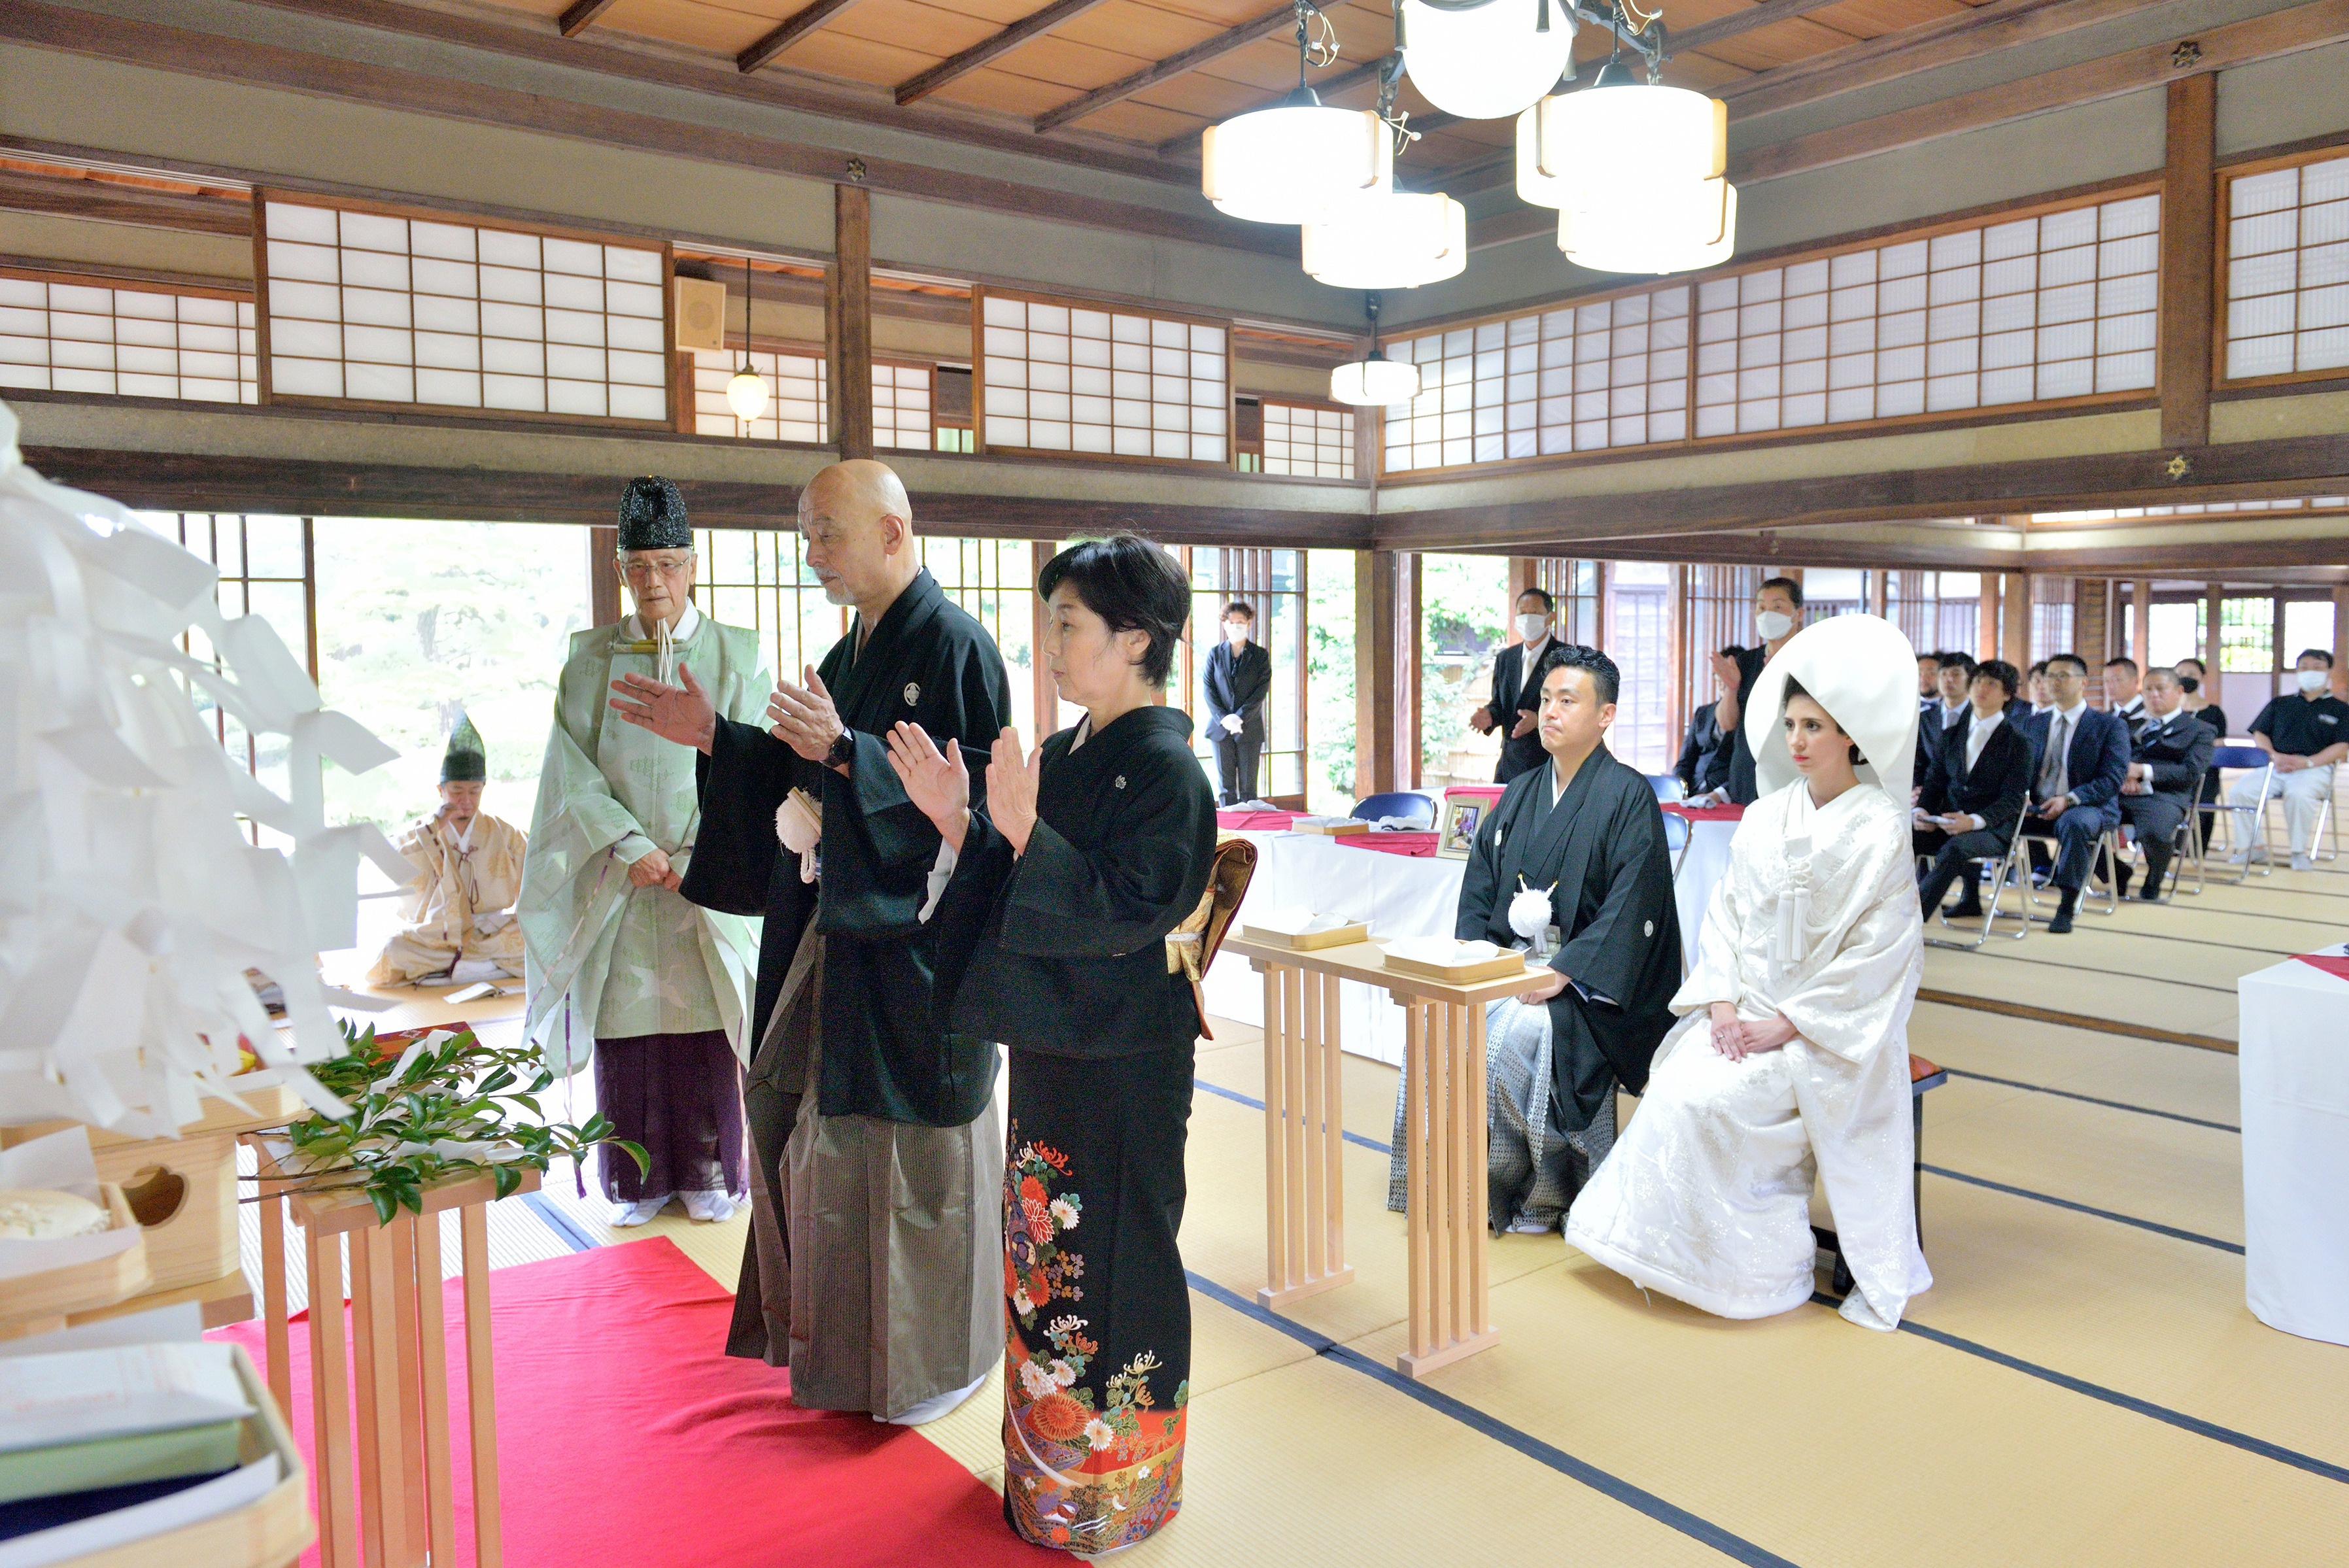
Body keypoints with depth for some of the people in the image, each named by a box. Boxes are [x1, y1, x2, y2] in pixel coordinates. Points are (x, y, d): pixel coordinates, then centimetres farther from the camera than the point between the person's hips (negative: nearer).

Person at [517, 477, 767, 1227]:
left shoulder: (735, 655, 2)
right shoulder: (591, 657, 6)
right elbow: (575, 770, -1)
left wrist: (694, 856, -12)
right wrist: (632, 847, -12)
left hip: (708, 877, -1)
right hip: (619, 877, 1)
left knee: (705, 1025, 3)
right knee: (627, 1025, 4)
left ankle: (709, 1174, 17)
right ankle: (640, 1179, 18)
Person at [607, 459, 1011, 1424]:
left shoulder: (955, 647, -15)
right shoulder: (853, 650, 13)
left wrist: (843, 751, -29)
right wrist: (714, 738, 9)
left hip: (908, 946, -9)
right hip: (837, 935, 9)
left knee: (911, 1157, 3)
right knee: (807, 1119, 16)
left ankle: (934, 1358, 23)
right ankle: (839, 1333, 35)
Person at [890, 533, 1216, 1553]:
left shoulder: (1164, 767, -17)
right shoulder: (1063, 754, 9)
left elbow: (1127, 911, -24)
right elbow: (1006, 889, 11)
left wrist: (1022, 828, -30)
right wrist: (957, 821, -3)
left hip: (1120, 1061, -9)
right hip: (1051, 1044, 9)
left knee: (1107, 1261, 4)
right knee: (1047, 1250, 19)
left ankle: (1113, 1484, 25)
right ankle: (1048, 1466, 38)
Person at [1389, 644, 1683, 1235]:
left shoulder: (1628, 797, -6)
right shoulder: (1520, 794, 14)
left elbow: (1631, 905, -15)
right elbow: (1479, 883, 12)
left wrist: (1563, 973, -23)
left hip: (1584, 985, -6)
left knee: (1508, 1037, -29)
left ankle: (1530, 1199, -9)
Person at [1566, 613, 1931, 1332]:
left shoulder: (1880, 830, -10)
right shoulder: (1765, 817, 9)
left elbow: (1877, 954, -13)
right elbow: (1725, 913, 9)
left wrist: (1786, 1025, -16)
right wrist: (1723, 1003, -5)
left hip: (1830, 1026, -5)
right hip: (1749, 1009, 6)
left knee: (1706, 1100, -23)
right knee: (1675, 1081, -19)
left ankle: (1762, 1269, -3)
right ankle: (1674, 1251, -5)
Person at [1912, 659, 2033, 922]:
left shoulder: (2018, 742, 3)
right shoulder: (1950, 737, 18)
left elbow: (2012, 799, -5)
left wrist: (1974, 821, -24)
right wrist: (1922, 810, -8)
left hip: (1992, 829, -4)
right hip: (1945, 822, 4)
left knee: (1956, 847, -38)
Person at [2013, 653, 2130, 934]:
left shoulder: (2110, 726, 2)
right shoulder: (2033, 723, 17)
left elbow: (2112, 780, -8)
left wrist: (2070, 799, -23)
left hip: (2087, 807, -5)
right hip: (2036, 807, 5)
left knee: (2072, 823, -40)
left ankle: (2066, 908, -31)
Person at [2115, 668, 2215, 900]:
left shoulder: (2198, 730, 15)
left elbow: (2191, 772, -1)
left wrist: (2144, 771, -12)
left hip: (2163, 796, -4)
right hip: (2120, 792, 4)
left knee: (2154, 833, -38)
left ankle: (2153, 881, -3)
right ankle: (2118, 872, 2)